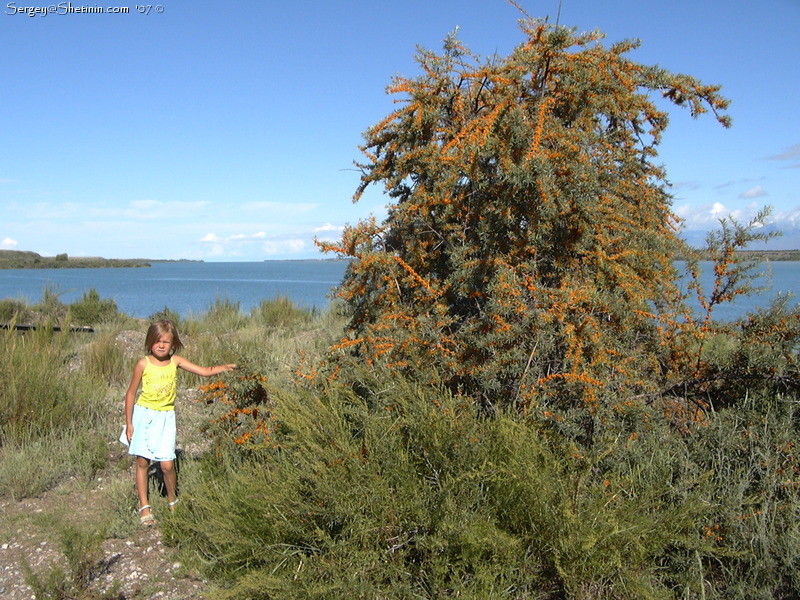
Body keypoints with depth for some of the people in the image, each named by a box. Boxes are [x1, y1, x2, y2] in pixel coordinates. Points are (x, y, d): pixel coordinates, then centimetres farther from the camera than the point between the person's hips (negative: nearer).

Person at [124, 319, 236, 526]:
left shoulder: (175, 361, -3)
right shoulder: (143, 363, -8)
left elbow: (206, 371, -4)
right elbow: (131, 393, -1)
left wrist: (227, 367, -20)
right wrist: (129, 423, 0)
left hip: (165, 418, 1)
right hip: (144, 415, -1)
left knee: (167, 464, -5)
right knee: (142, 462, 7)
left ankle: (172, 501, 20)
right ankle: (144, 506, 22)